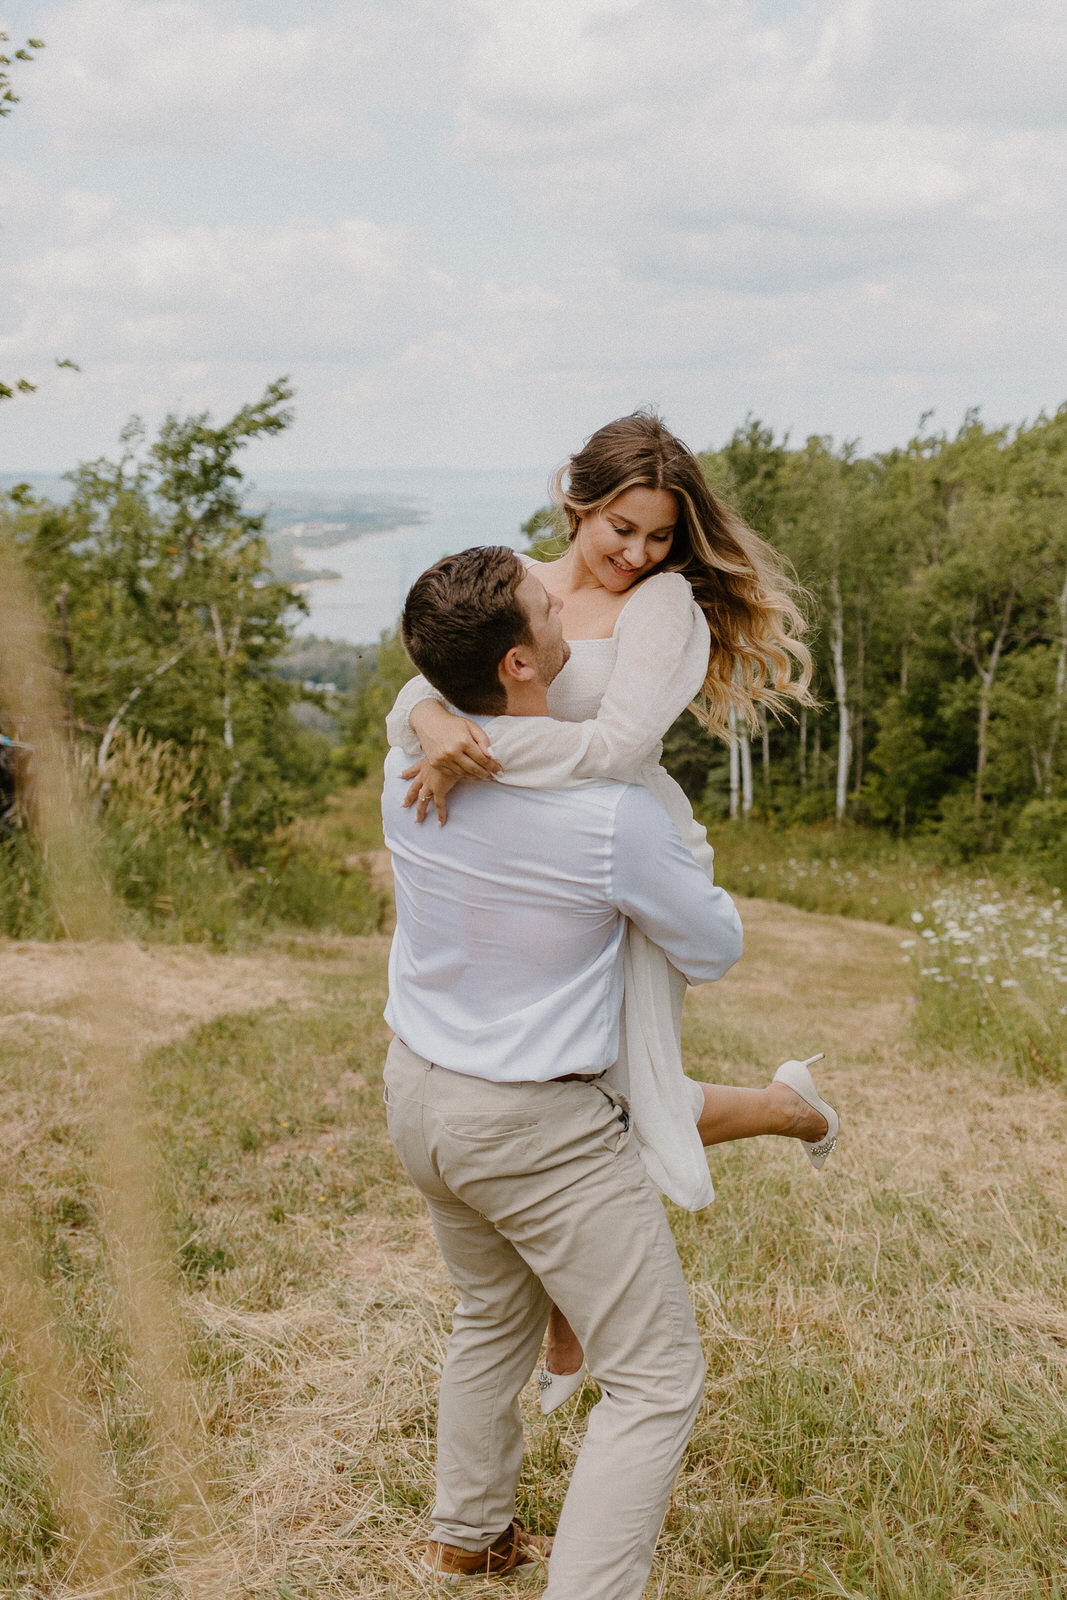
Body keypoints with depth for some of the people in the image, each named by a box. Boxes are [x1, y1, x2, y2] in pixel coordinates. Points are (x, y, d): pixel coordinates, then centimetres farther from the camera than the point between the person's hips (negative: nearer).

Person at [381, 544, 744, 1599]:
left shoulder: (409, 764, -7)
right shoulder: (609, 811, -25)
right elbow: (713, 952, -9)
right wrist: (695, 879, 11)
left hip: (418, 1089, 8)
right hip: (538, 1127, -8)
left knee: (493, 1317, 30)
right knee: (656, 1381, 3)